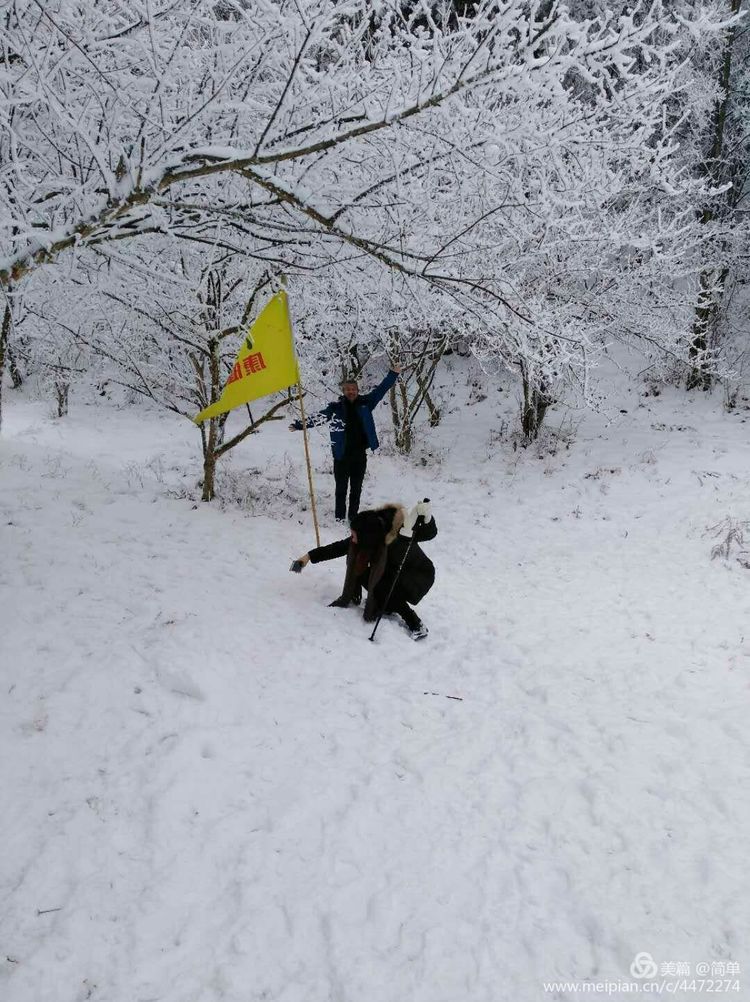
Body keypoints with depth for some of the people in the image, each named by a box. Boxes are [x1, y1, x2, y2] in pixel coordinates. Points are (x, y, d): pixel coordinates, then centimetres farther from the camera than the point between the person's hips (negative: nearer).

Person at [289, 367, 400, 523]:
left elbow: (380, 390, 4)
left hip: (360, 455, 2)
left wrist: (393, 374, -1)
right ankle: (340, 518, 17)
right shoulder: (336, 407, -6)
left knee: (356, 489, 13)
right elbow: (318, 417, -8)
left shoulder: (365, 403, 0)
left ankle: (353, 517, 25)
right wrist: (300, 425, -15)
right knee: (341, 488, 7)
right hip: (342, 455, -2)